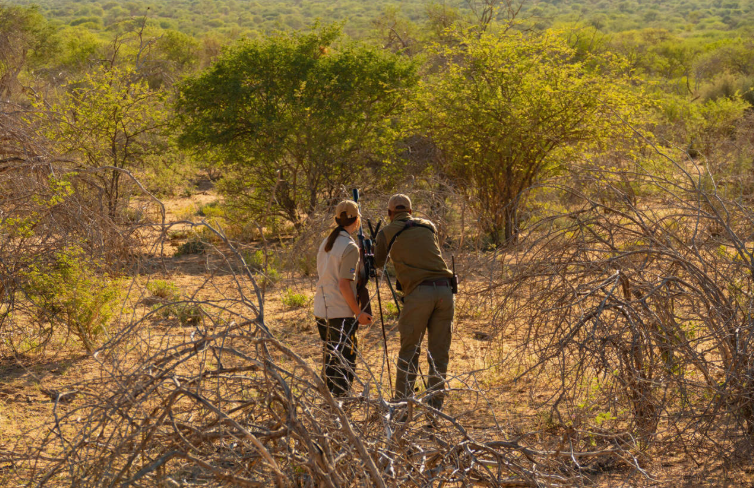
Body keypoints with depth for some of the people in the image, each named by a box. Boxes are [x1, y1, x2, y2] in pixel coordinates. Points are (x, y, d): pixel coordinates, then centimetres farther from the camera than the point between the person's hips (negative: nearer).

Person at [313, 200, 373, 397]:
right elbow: (344, 285, -17)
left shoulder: (326, 243, 12)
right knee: (345, 362, -3)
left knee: (331, 360, 15)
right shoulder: (350, 247, -13)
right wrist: (358, 313, -10)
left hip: (321, 310, 8)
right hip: (340, 313, -8)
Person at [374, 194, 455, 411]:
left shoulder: (387, 233, 9)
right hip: (444, 289, 3)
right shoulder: (429, 226, 19)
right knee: (439, 351, 8)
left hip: (419, 291, -3)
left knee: (409, 350, 6)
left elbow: (377, 264, 17)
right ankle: (435, 404, 10)